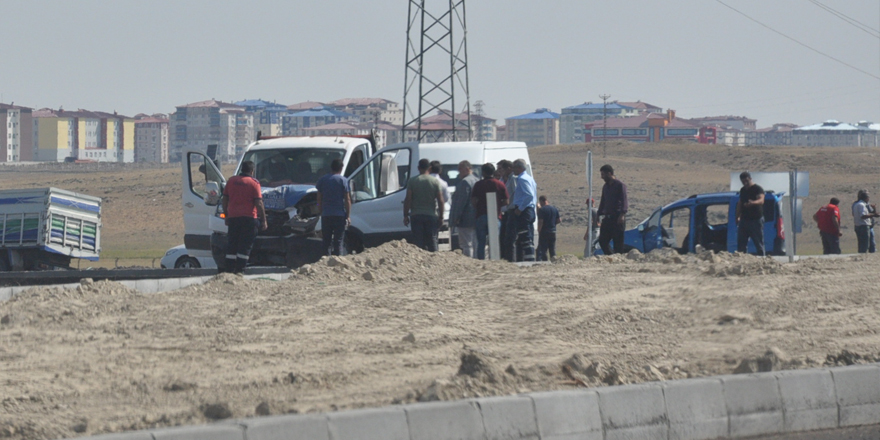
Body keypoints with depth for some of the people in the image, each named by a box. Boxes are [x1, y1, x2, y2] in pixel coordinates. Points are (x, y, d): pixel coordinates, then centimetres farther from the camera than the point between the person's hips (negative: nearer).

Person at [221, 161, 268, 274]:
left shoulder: (231, 181, 10)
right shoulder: (254, 183, -4)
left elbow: (224, 200, 13)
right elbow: (259, 204, -8)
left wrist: (226, 215, 23)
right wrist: (263, 221, -4)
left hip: (232, 217, 4)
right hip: (249, 218, -4)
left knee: (231, 245, 10)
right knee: (245, 246, -2)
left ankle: (229, 269, 10)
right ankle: (239, 270, -7)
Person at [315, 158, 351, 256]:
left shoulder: (322, 180, 7)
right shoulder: (343, 180, -3)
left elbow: (319, 199, 11)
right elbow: (347, 200, -5)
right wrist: (348, 216, 0)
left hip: (326, 215, 2)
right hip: (339, 215, -2)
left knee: (327, 242, 7)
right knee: (338, 242, 0)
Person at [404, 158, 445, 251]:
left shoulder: (412, 180, -1)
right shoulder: (435, 181, 0)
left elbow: (408, 199, -5)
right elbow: (440, 200, -2)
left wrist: (405, 215, 1)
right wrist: (441, 217, 5)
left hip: (416, 216, -1)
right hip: (431, 215, 1)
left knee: (418, 241, 2)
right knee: (432, 241, 7)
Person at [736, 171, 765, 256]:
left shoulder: (758, 189, -9)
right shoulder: (742, 190, 14)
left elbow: (761, 200, -26)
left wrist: (753, 203, -47)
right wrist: (738, 217, 18)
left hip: (756, 220, -7)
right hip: (744, 220, 7)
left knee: (759, 244, -4)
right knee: (741, 244, 5)